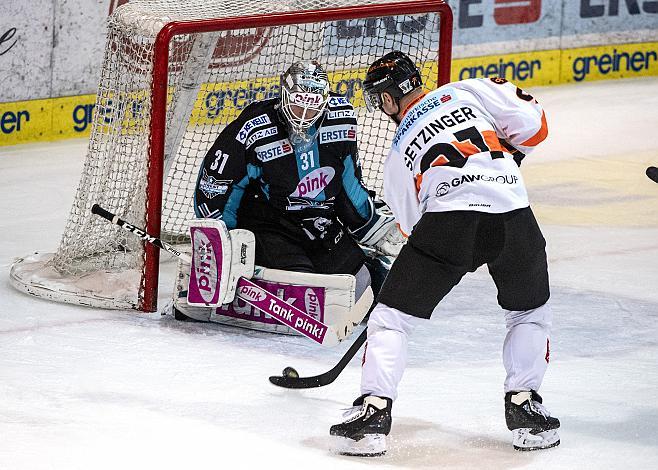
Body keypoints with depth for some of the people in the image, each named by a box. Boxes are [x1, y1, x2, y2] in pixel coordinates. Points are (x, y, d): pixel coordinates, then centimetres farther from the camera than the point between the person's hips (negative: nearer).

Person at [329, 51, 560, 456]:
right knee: (531, 313, 27)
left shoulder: (398, 154, 24)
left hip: (448, 218, -1)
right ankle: (524, 406, 20)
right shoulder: (471, 91, 21)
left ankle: (373, 412, 2)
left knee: (392, 316, 14)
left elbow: (413, 224, 27)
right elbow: (532, 122, 10)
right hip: (514, 217, 1)